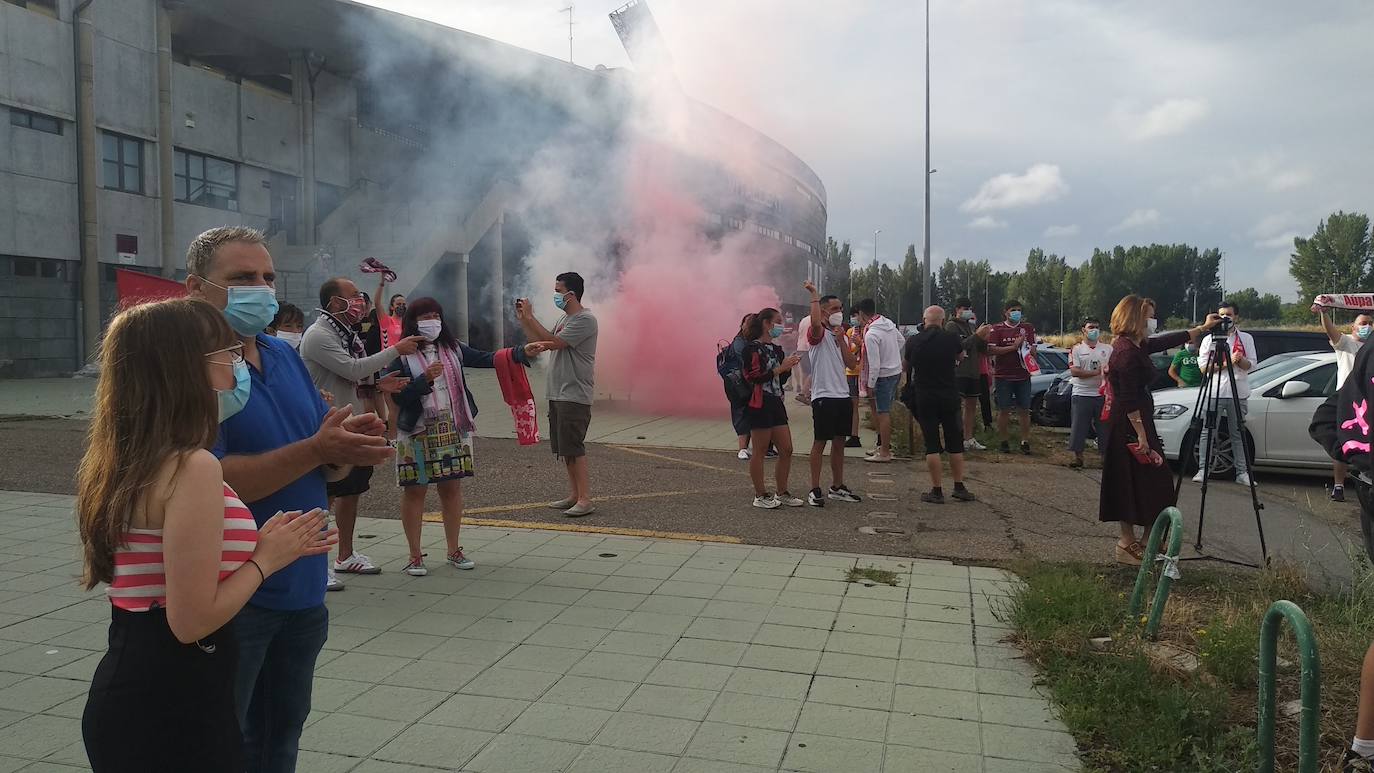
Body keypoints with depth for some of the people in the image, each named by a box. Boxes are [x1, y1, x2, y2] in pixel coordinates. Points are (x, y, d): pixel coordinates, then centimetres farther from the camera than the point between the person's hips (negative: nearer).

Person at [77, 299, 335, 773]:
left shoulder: (127, 459, 5)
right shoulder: (194, 467, -22)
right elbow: (193, 621, -22)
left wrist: (263, 546, 9)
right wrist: (266, 558, -9)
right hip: (174, 711, -8)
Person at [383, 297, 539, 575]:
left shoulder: (452, 349, 5)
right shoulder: (401, 356, -7)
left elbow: (486, 359, 0)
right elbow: (398, 396, -13)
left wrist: (522, 352, -11)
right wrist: (426, 379, -26)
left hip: (454, 430, 4)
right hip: (418, 433, -3)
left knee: (452, 488, 9)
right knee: (415, 491, 4)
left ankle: (454, 551, 21)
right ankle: (415, 555, 15)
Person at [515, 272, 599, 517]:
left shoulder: (585, 320, -13)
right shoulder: (565, 319, 18)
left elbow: (553, 342, -21)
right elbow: (541, 345, 17)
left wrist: (530, 317, -14)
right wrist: (523, 320, 11)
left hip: (575, 397, -10)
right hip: (558, 394, 10)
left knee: (573, 449, -9)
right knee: (564, 449, 13)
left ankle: (585, 500, -5)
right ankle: (574, 495, 21)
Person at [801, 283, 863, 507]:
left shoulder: (840, 336, 16)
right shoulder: (818, 334, -8)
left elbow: (852, 363, 5)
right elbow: (815, 322, -34)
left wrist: (841, 339, -5)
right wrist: (814, 295, -27)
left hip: (843, 396, 8)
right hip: (824, 396, -8)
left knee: (839, 442, 13)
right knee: (820, 442, -2)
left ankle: (837, 487, 24)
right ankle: (815, 490, 5)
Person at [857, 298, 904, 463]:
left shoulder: (870, 335, -24)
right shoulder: (888, 322, 2)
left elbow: (874, 364, -23)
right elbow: (902, 340, 18)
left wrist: (870, 385, -13)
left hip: (884, 375, -8)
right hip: (896, 371, 9)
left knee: (883, 414, -2)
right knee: (886, 411, 18)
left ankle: (884, 453, 3)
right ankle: (885, 445, 27)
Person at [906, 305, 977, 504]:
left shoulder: (913, 341, -7)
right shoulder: (952, 337, -6)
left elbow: (905, 364, 10)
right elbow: (961, 356, 16)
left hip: (924, 397, -1)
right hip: (950, 396, 1)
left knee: (932, 444, 2)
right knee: (955, 443, 12)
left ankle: (937, 491, 3)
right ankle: (959, 487, 18)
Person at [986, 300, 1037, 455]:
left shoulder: (1028, 328, 9)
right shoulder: (997, 329, 0)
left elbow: (1033, 350, 9)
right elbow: (991, 350, -11)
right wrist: (1013, 347, -16)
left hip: (1023, 375, 2)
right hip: (1003, 375, -2)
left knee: (1025, 410, 3)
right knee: (1004, 410, 3)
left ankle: (1025, 442, 10)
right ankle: (1004, 442, 13)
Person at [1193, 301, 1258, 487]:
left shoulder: (1246, 338, 11)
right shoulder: (1209, 339, 8)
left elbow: (1250, 365, 3)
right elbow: (1204, 367, -1)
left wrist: (1239, 360, -17)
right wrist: (1227, 363, -12)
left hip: (1238, 393, 1)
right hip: (1214, 393, -1)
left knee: (1238, 434, 5)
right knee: (1207, 433, -4)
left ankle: (1242, 472, 8)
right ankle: (1202, 470, -2)